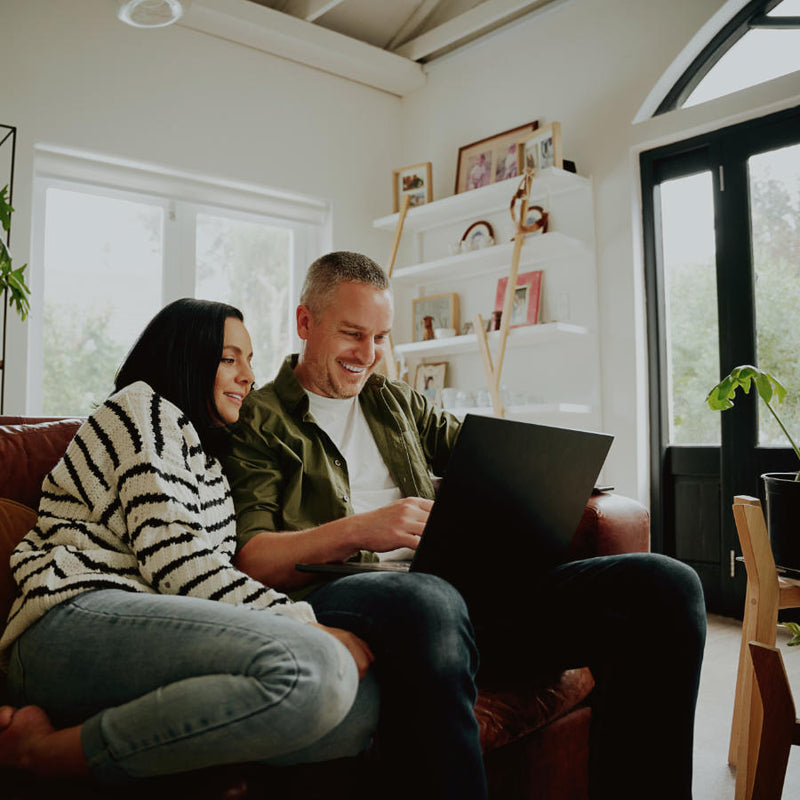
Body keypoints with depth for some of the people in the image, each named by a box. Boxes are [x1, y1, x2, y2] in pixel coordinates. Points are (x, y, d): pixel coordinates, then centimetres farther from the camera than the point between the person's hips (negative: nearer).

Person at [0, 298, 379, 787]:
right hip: (78, 621, -8)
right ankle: (44, 750, -16)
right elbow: (173, 555, -9)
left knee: (365, 704, -16)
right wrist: (306, 626, -14)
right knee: (310, 670, -33)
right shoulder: (143, 405, 6)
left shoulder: (208, 454, 32)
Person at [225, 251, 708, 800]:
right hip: (340, 593, -5)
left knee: (667, 586, -12)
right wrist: (355, 532, -19)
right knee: (427, 597, -44)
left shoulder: (397, 401, 28)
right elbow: (246, 559, -3)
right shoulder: (257, 421, 9)